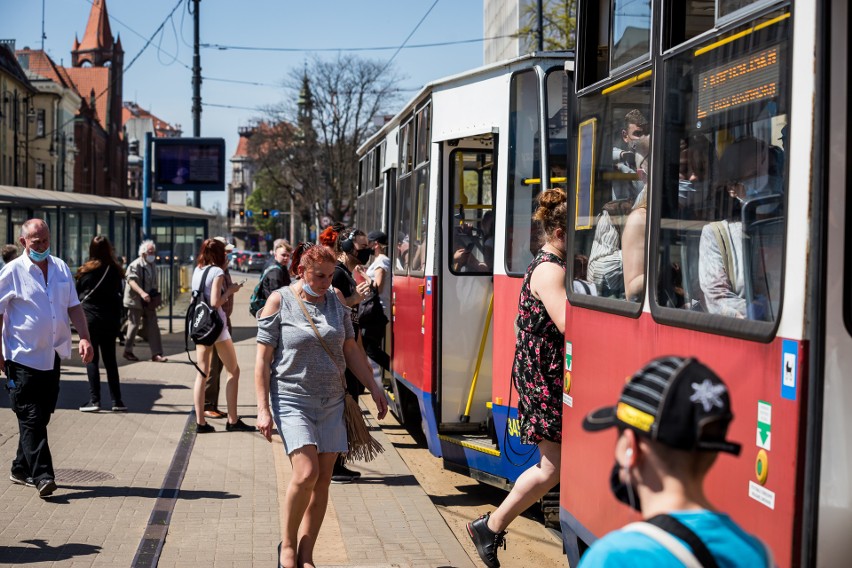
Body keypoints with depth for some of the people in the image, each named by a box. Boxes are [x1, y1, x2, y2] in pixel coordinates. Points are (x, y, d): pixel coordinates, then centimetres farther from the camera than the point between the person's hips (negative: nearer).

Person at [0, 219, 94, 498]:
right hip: (23, 359, -6)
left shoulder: (61, 268, 10)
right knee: (31, 419, -7)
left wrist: (84, 337, 0)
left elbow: (74, 306, 13)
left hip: (53, 357, 6)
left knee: (41, 417, 11)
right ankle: (42, 476, -8)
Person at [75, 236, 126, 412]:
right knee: (110, 359, 9)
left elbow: (78, 294, 2)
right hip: (111, 319, 3)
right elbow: (119, 294, 5)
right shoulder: (116, 270, 0)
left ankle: (94, 400, -6)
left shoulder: (86, 270, -6)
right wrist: (118, 318, 12)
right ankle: (117, 400, 8)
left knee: (91, 359, 1)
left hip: (90, 318, -3)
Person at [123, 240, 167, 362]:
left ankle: (156, 354, -1)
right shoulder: (135, 265, -14)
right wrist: (141, 293, -42)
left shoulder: (153, 265, 10)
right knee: (134, 325, 2)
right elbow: (131, 280, -28)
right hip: (135, 300, -6)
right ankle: (128, 351, 19)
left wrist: (156, 295, 13)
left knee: (153, 327, 1)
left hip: (149, 301, 7)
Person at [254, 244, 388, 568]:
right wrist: (263, 409, -10)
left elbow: (351, 350, 16)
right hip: (292, 401, -4)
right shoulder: (279, 302, -5)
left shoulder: (336, 301, 8)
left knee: (322, 481, 3)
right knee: (306, 473, -17)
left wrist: (373, 388, 11)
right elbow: (263, 360, -5)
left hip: (331, 402, 5)